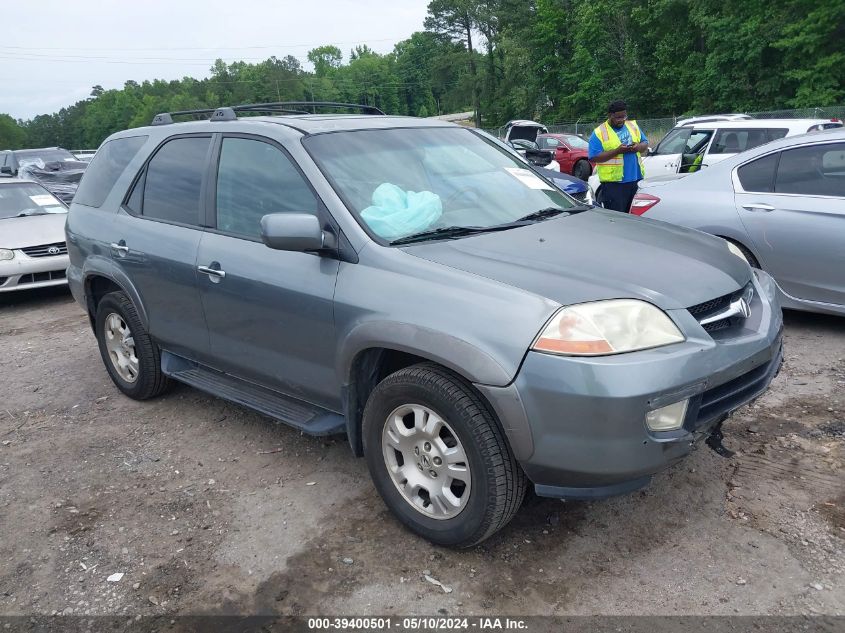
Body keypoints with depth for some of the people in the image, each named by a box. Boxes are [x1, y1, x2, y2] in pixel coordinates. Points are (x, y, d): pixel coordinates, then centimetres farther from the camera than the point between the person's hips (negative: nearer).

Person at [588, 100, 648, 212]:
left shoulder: (633, 126, 14)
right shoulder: (599, 133, -4)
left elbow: (645, 143, 19)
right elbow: (593, 157, -11)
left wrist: (638, 147, -6)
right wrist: (617, 151, -18)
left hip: (636, 180, 6)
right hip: (614, 183, -5)